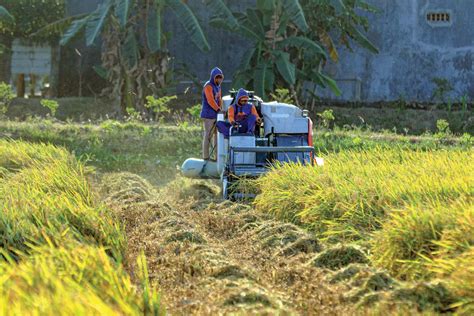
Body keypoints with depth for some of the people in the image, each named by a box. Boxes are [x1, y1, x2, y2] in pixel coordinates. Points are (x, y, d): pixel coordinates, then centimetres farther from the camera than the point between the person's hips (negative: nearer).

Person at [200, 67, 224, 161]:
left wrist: (220, 109, 4)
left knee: (218, 134, 10)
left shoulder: (218, 86, 17)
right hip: (209, 115, -9)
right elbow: (210, 101, -18)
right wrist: (218, 110, -13)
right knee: (208, 135, -7)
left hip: (216, 115, 9)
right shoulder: (208, 86, -11)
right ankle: (206, 156, -3)